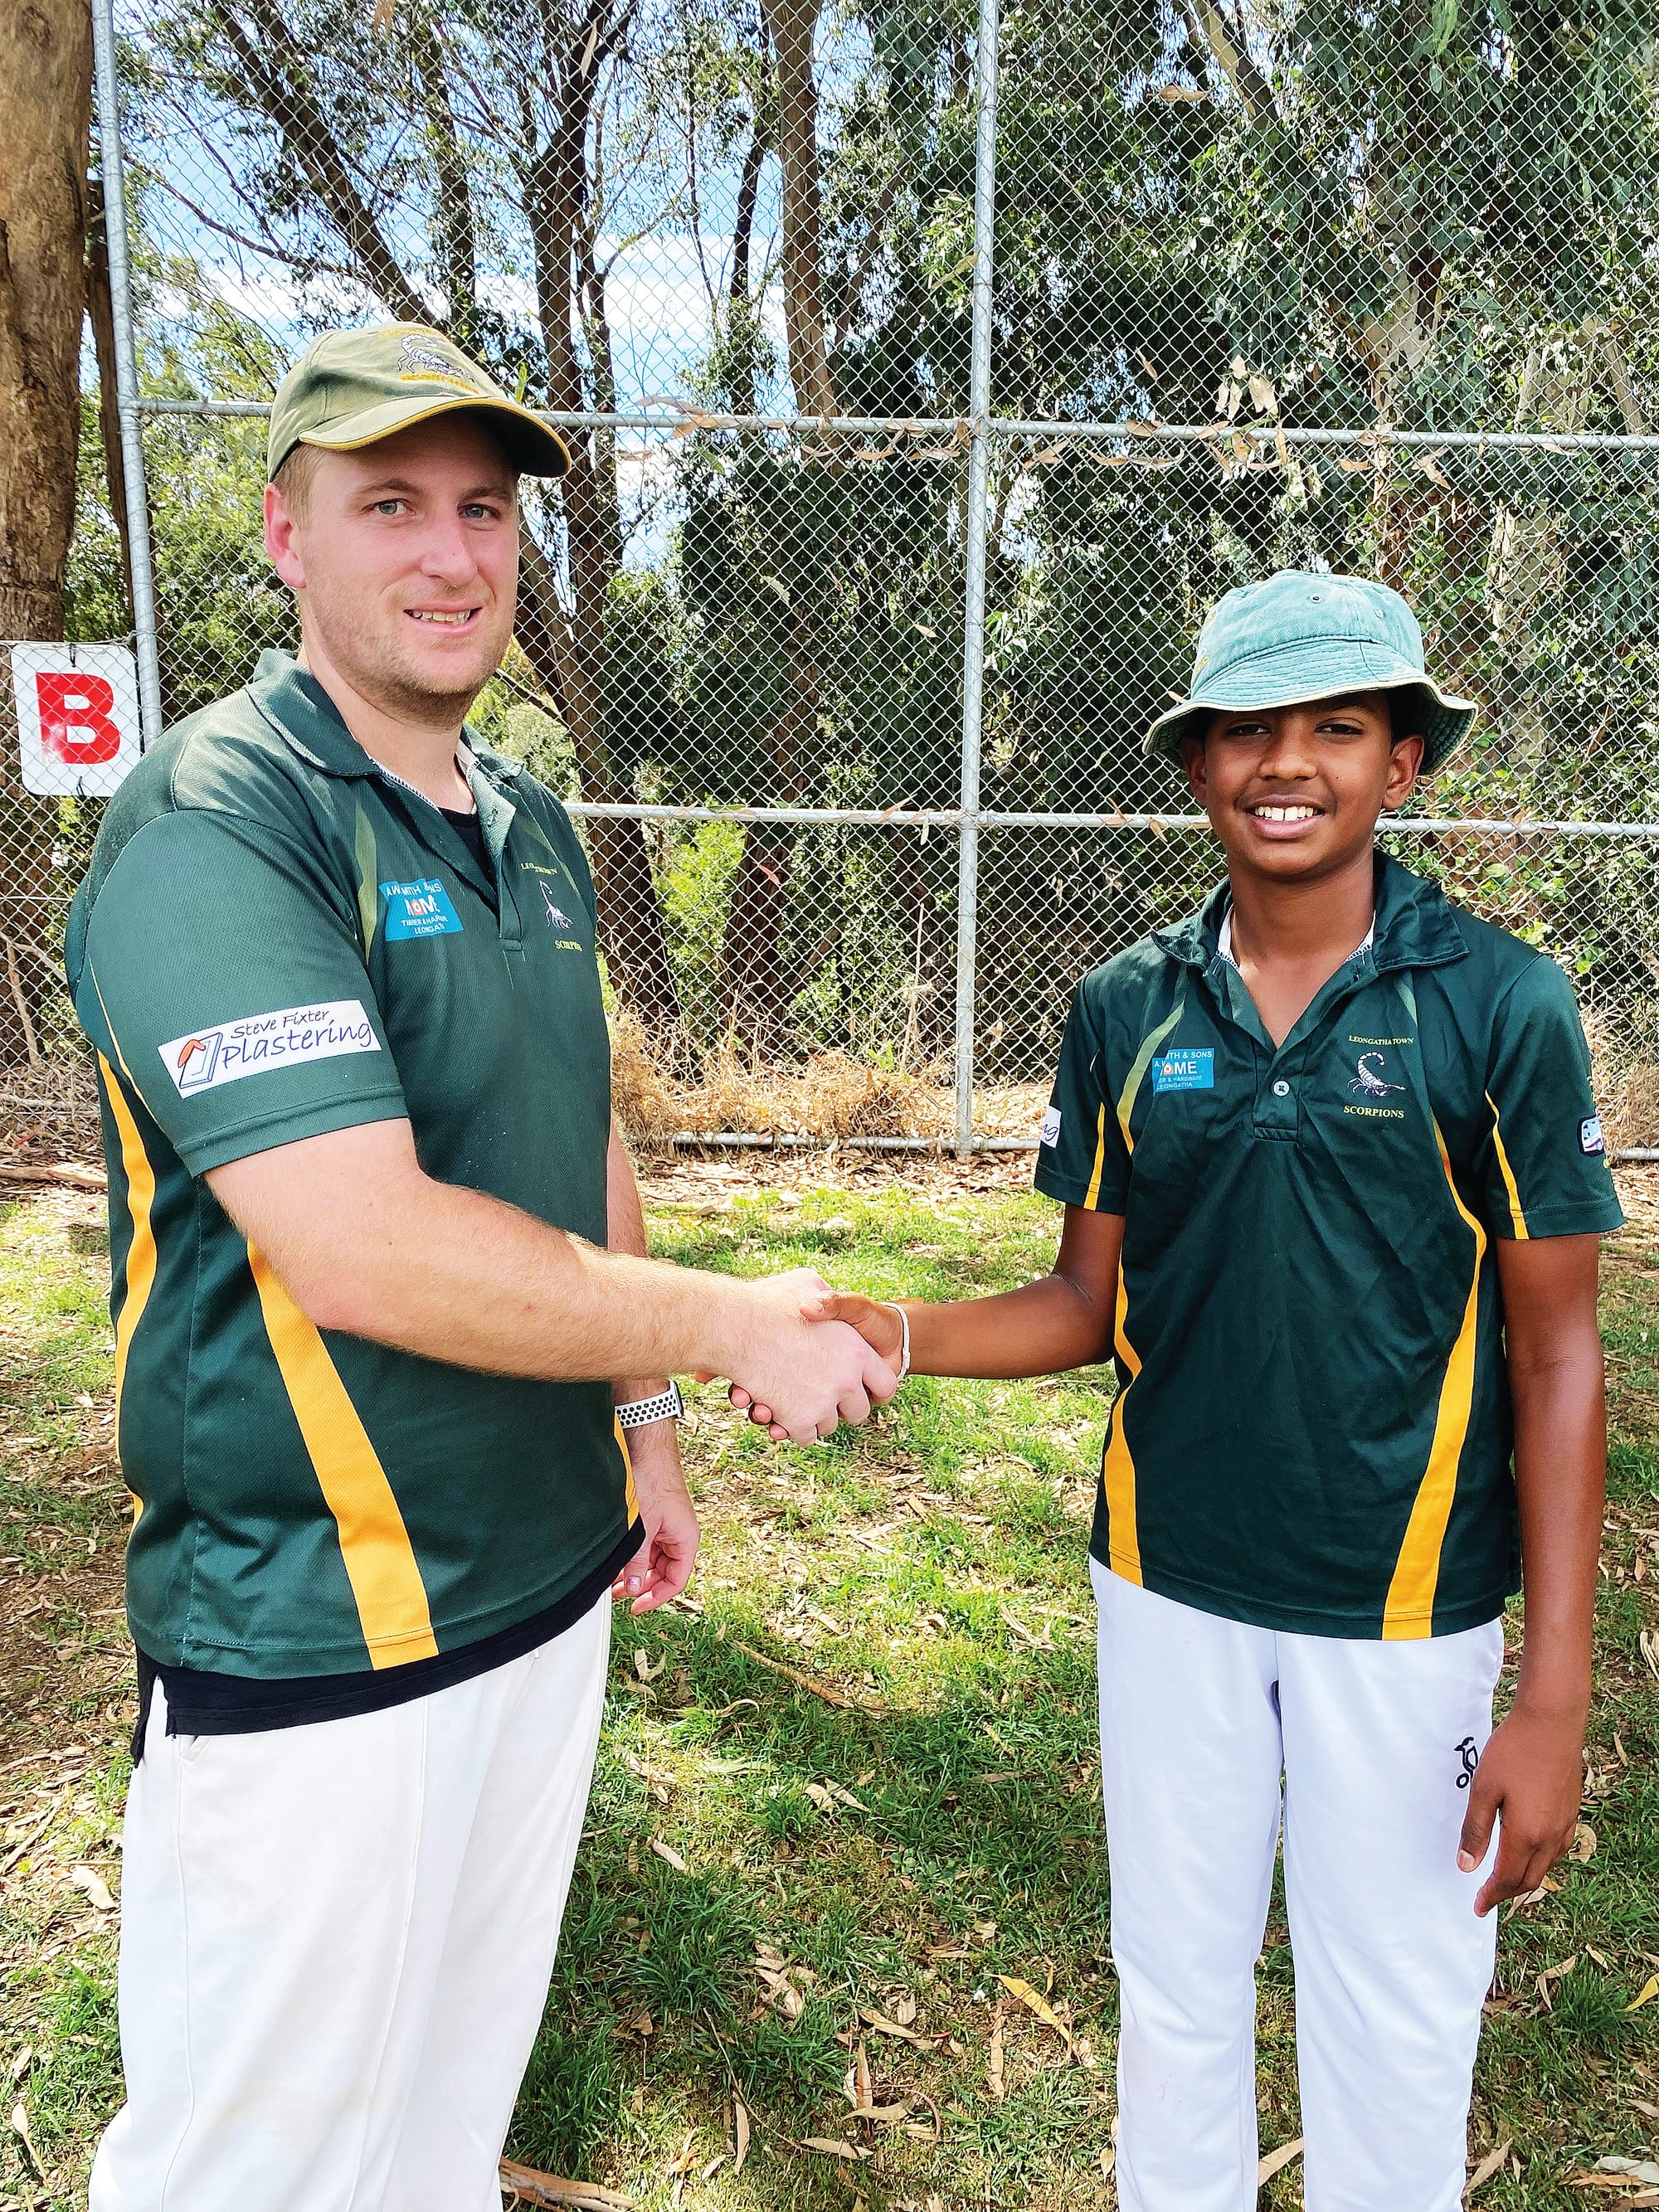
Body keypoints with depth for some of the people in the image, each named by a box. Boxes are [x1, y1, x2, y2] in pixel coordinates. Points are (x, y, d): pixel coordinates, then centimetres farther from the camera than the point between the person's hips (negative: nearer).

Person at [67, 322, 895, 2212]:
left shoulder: (528, 827, 9)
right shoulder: (213, 823, -18)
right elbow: (361, 1251, -27)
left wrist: (643, 1426, 16)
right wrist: (735, 1327, -17)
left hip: (545, 1577, 7)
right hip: (312, 1641, -7)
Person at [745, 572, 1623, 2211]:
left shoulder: (1499, 1005, -10)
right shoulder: (1125, 1010, -3)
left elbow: (1555, 1351, -8)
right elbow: (1090, 1303, 3)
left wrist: (1555, 1697, -9)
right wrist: (904, 1333, -17)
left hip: (1405, 1600, -2)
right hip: (1169, 1581, 3)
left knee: (1395, 2013, 15)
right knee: (1173, 1982, 21)